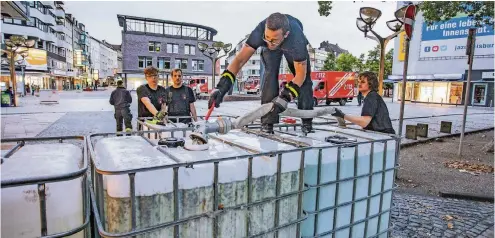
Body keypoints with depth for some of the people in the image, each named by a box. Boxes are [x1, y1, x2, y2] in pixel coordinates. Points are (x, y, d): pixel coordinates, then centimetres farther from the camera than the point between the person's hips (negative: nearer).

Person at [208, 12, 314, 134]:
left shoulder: (297, 39, -45)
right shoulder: (260, 31, -43)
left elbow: (301, 74, -36)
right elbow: (239, 60, -43)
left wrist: (285, 97, -48)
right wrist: (221, 87, -52)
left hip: (292, 46, 0)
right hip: (269, 50, 1)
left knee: (305, 77, -13)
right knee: (270, 73, -23)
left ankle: (307, 121, 3)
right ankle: (267, 122, -17)